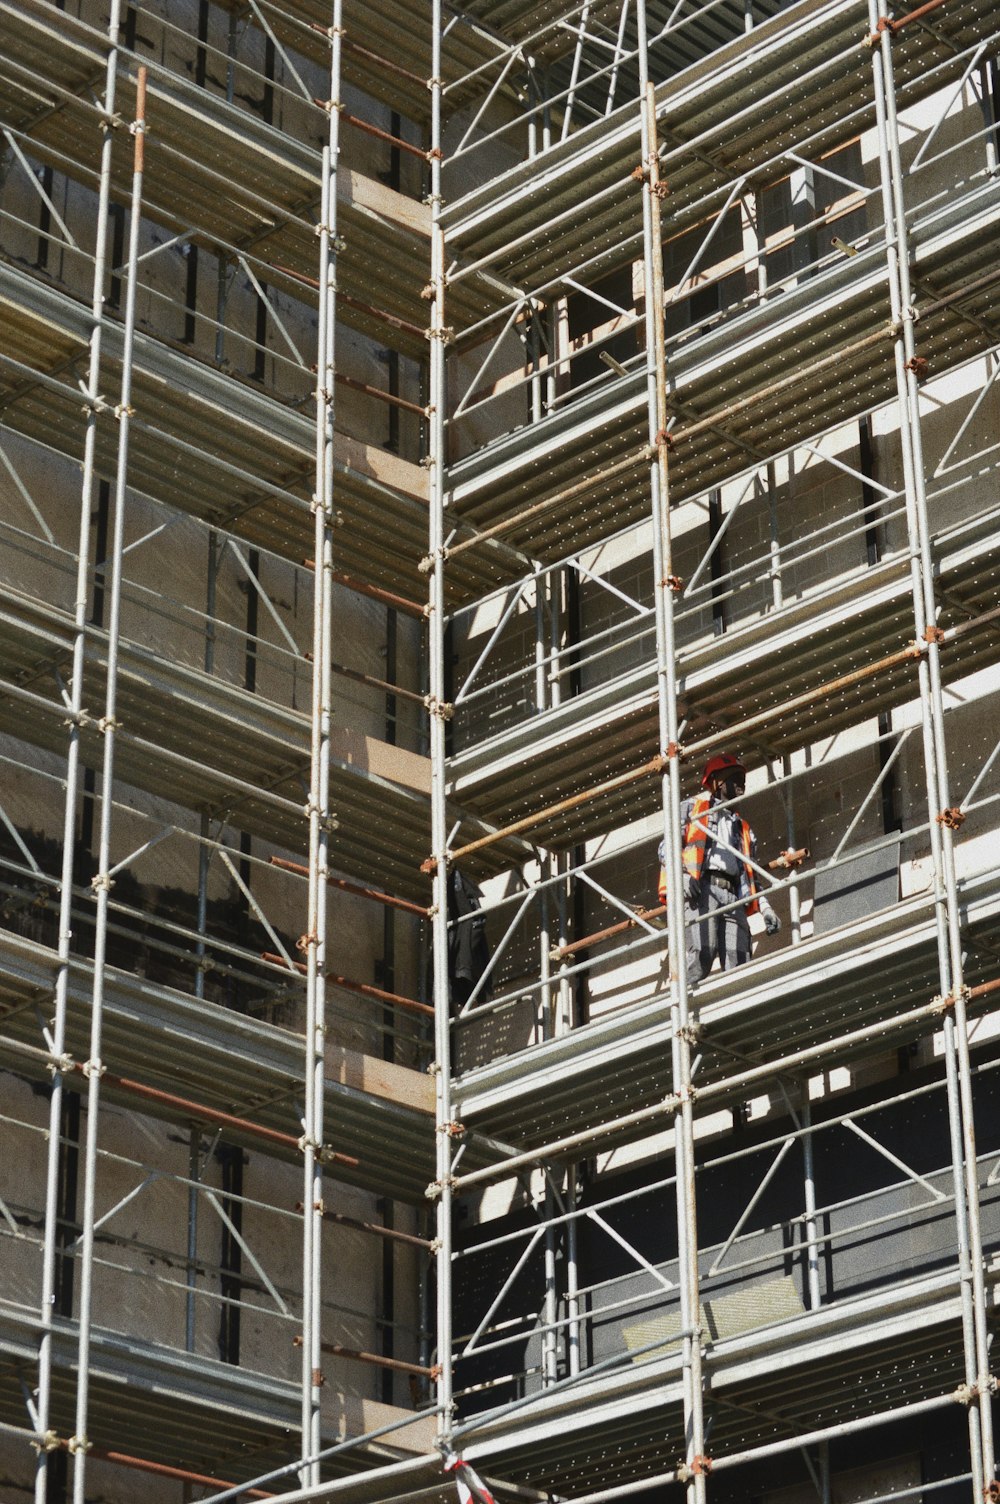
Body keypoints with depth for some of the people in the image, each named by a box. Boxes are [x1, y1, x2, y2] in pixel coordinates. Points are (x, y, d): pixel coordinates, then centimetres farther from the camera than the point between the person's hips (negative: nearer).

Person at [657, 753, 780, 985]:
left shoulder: (742, 827, 35)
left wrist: (765, 908, 14)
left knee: (739, 964, -10)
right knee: (700, 956, -24)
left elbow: (750, 876, 31)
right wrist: (681, 874, -13)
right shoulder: (692, 808, 20)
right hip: (701, 891, -6)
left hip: (734, 897, 6)